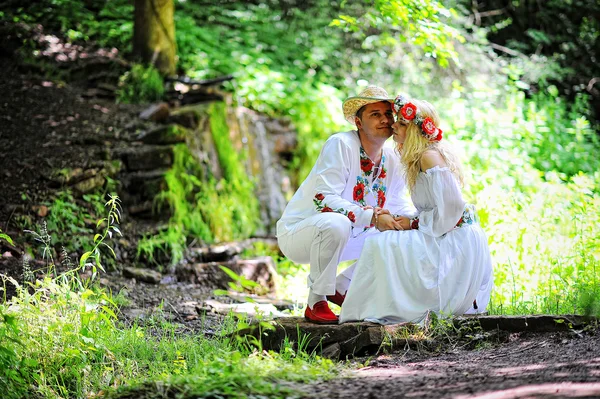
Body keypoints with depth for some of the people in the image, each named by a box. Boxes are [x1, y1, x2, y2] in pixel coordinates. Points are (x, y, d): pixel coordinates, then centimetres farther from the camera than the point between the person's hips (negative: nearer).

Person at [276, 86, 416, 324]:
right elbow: (323, 199, -29)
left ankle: (341, 288, 9)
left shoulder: (391, 159, 1)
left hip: (345, 238, 8)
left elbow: (398, 203, 12)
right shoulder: (340, 145, -21)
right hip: (297, 233, -8)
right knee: (336, 223, -38)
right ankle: (316, 302, -21)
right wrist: (371, 217, -38)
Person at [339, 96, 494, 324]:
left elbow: (449, 209, -22)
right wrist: (396, 220, 4)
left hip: (456, 244, -11)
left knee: (381, 244, -16)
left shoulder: (430, 157, -16)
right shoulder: (420, 159, 15)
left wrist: (413, 223, -12)